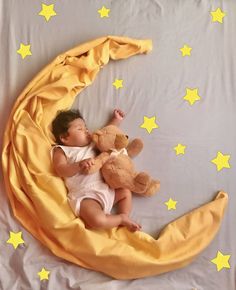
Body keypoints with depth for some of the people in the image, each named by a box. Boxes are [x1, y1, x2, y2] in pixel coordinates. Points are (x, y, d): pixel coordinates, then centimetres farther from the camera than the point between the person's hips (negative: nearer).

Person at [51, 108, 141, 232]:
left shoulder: (91, 144, 21)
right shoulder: (61, 151, 2)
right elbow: (60, 170, -13)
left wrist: (116, 119, 32)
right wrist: (79, 165, -26)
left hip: (105, 189, 8)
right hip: (84, 196, -7)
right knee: (98, 221, -28)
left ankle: (124, 218, 4)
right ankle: (121, 218, -3)